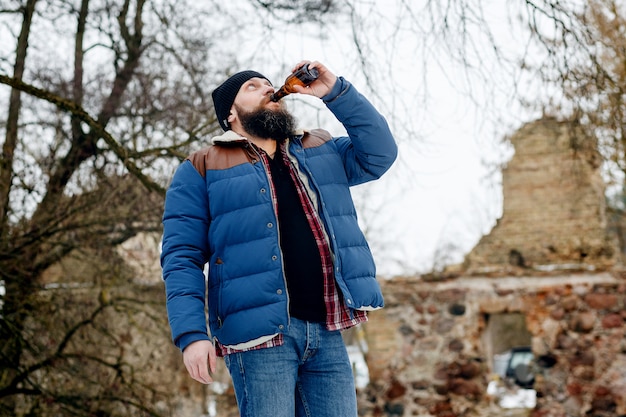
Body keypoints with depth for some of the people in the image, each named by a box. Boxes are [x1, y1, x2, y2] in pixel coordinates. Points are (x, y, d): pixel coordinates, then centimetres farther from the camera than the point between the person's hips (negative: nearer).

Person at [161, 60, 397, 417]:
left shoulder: (320, 151, 21)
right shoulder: (202, 170, 6)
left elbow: (379, 154, 10)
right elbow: (182, 258, -1)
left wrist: (335, 91, 4)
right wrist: (191, 333, -14)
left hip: (327, 332, 5)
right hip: (260, 335, -4)